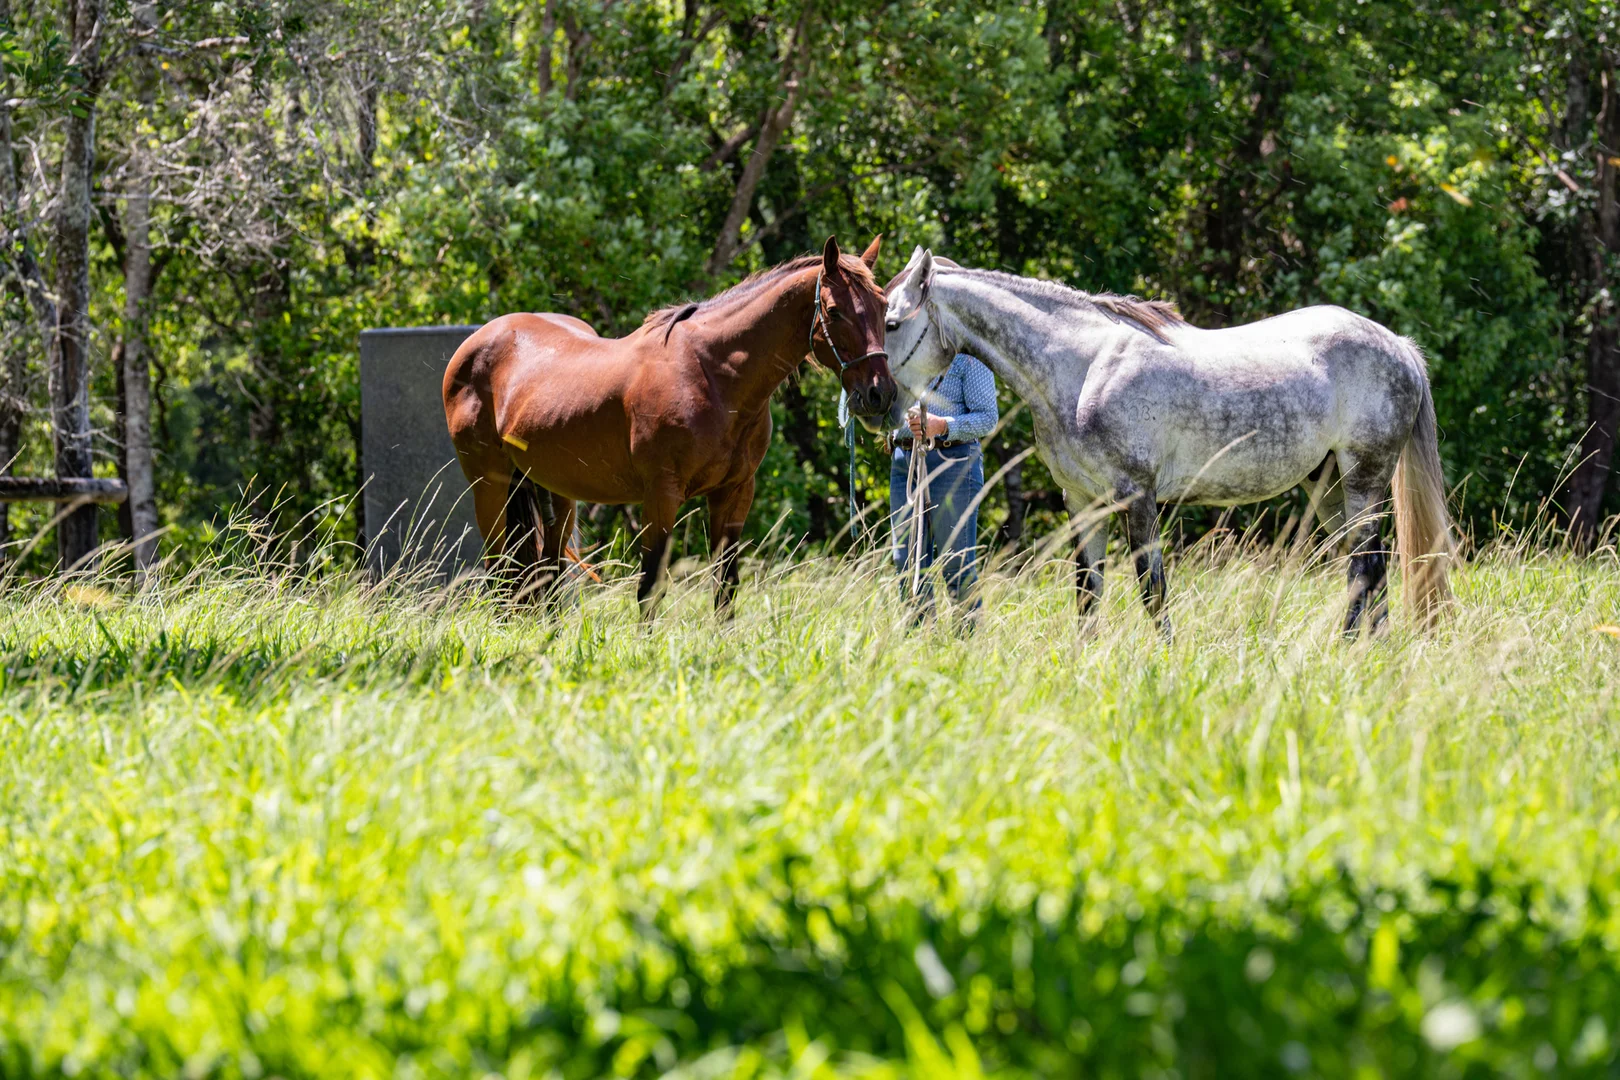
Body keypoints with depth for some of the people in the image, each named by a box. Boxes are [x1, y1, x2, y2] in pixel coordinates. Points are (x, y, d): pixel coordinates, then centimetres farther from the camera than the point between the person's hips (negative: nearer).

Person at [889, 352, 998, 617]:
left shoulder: (969, 360, -2)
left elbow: (987, 418, -9)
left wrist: (942, 425, -23)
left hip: (952, 461, -6)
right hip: (903, 461, 6)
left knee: (956, 565, -5)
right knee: (908, 564, 5)